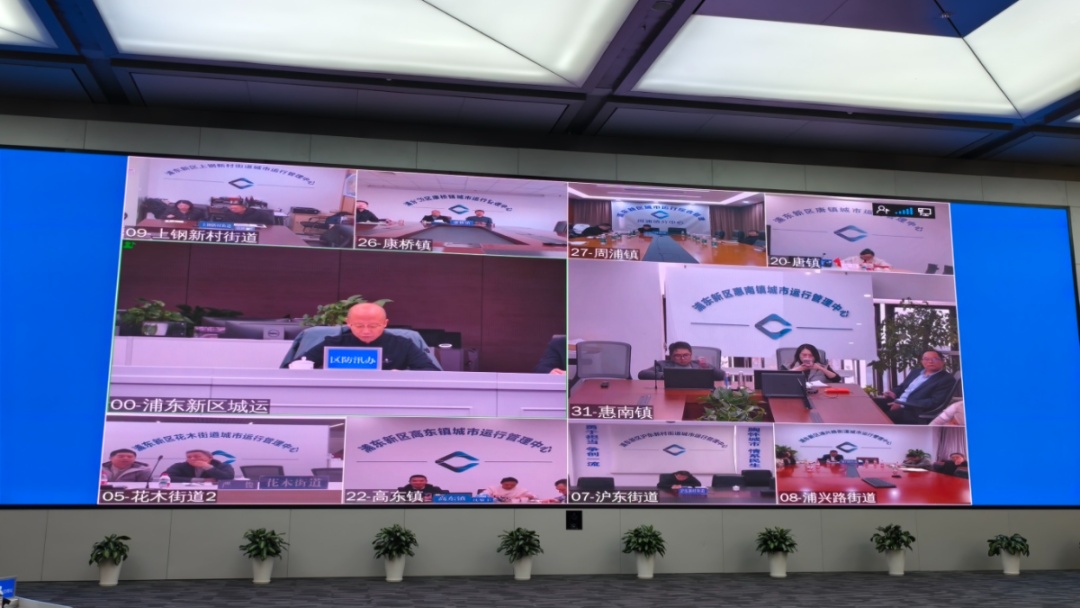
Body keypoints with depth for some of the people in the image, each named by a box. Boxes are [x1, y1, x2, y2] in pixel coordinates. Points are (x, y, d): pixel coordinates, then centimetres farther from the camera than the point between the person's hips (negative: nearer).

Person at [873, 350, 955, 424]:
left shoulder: (947, 380, -5)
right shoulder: (916, 371, 19)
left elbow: (934, 403, -16)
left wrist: (903, 405, -20)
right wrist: (894, 394, 1)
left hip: (915, 412, -8)